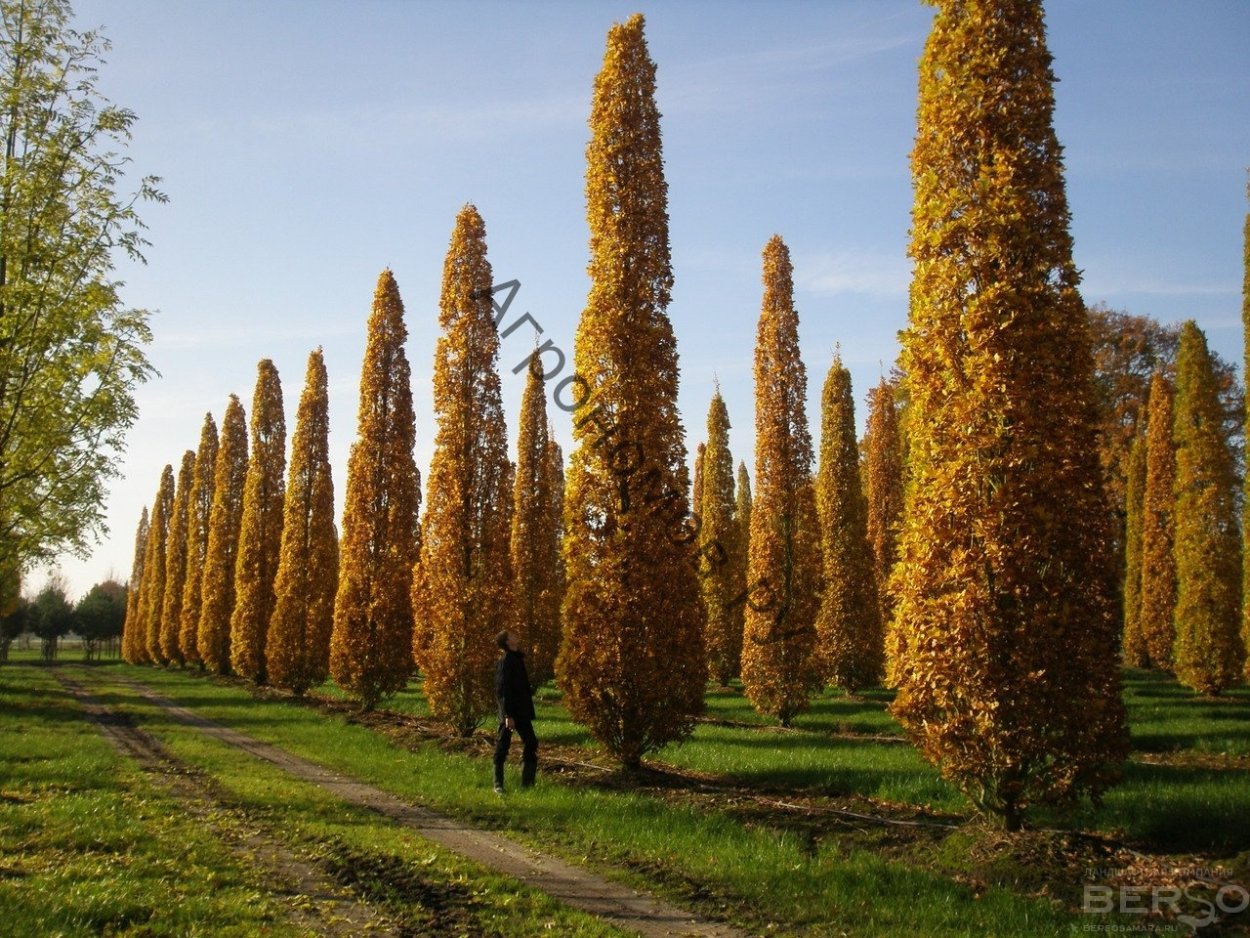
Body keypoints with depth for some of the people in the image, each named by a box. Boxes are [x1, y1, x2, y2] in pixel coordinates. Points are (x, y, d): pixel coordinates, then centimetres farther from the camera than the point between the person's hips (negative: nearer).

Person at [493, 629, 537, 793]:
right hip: (510, 713, -9)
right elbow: (502, 690, -20)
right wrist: (508, 715, -23)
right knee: (502, 747, 1)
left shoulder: (516, 658, 13)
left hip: (522, 711, 9)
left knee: (531, 745, 8)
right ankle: (498, 785, 9)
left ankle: (527, 783, 13)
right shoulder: (506, 661, -15)